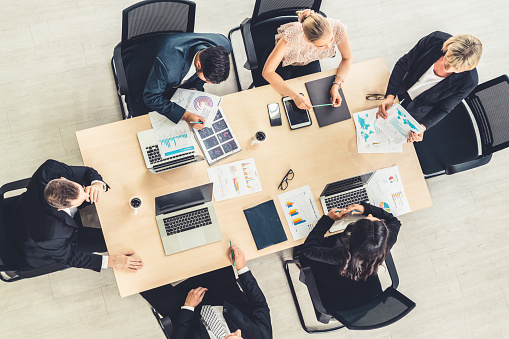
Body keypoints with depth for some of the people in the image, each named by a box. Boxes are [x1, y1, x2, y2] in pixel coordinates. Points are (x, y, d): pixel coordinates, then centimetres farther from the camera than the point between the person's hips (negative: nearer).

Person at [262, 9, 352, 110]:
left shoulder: (337, 28, -35)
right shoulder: (292, 36, -44)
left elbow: (347, 59, -16)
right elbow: (267, 72, -40)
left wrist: (336, 85, -32)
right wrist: (295, 96, -47)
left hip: (310, 62, 3)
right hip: (285, 63, -2)